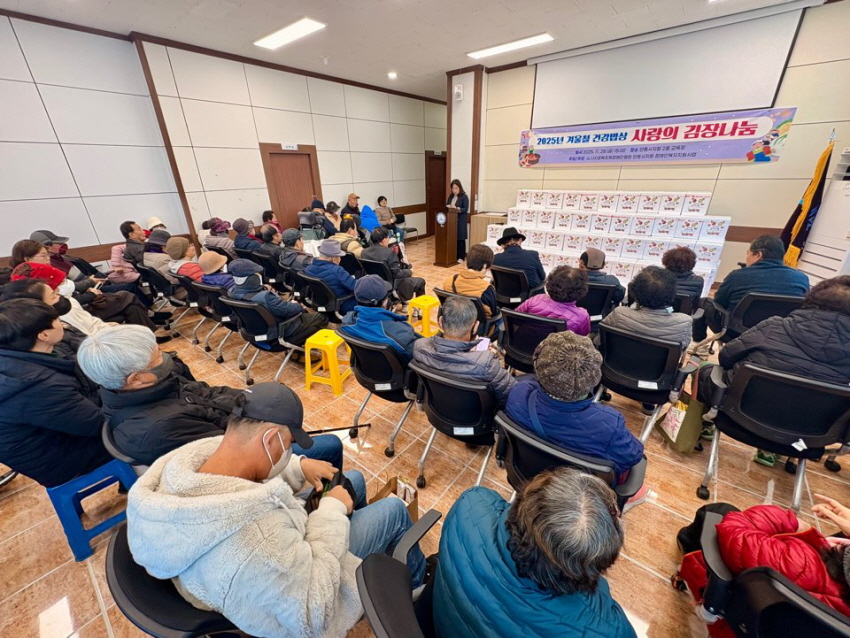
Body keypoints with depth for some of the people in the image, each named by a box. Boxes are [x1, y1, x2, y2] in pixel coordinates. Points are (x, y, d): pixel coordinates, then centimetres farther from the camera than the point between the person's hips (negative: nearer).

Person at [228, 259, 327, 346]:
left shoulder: (232, 292, -13)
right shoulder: (265, 297, -39)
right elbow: (289, 309, -25)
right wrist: (299, 306, -4)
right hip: (280, 333, -9)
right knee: (320, 317, 6)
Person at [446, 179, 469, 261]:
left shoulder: (464, 197, -4)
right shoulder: (450, 196, 13)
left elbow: (465, 209, -11)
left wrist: (456, 208, -24)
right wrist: (448, 207, -9)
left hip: (461, 221, -5)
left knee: (460, 239, -2)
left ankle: (461, 257, 4)